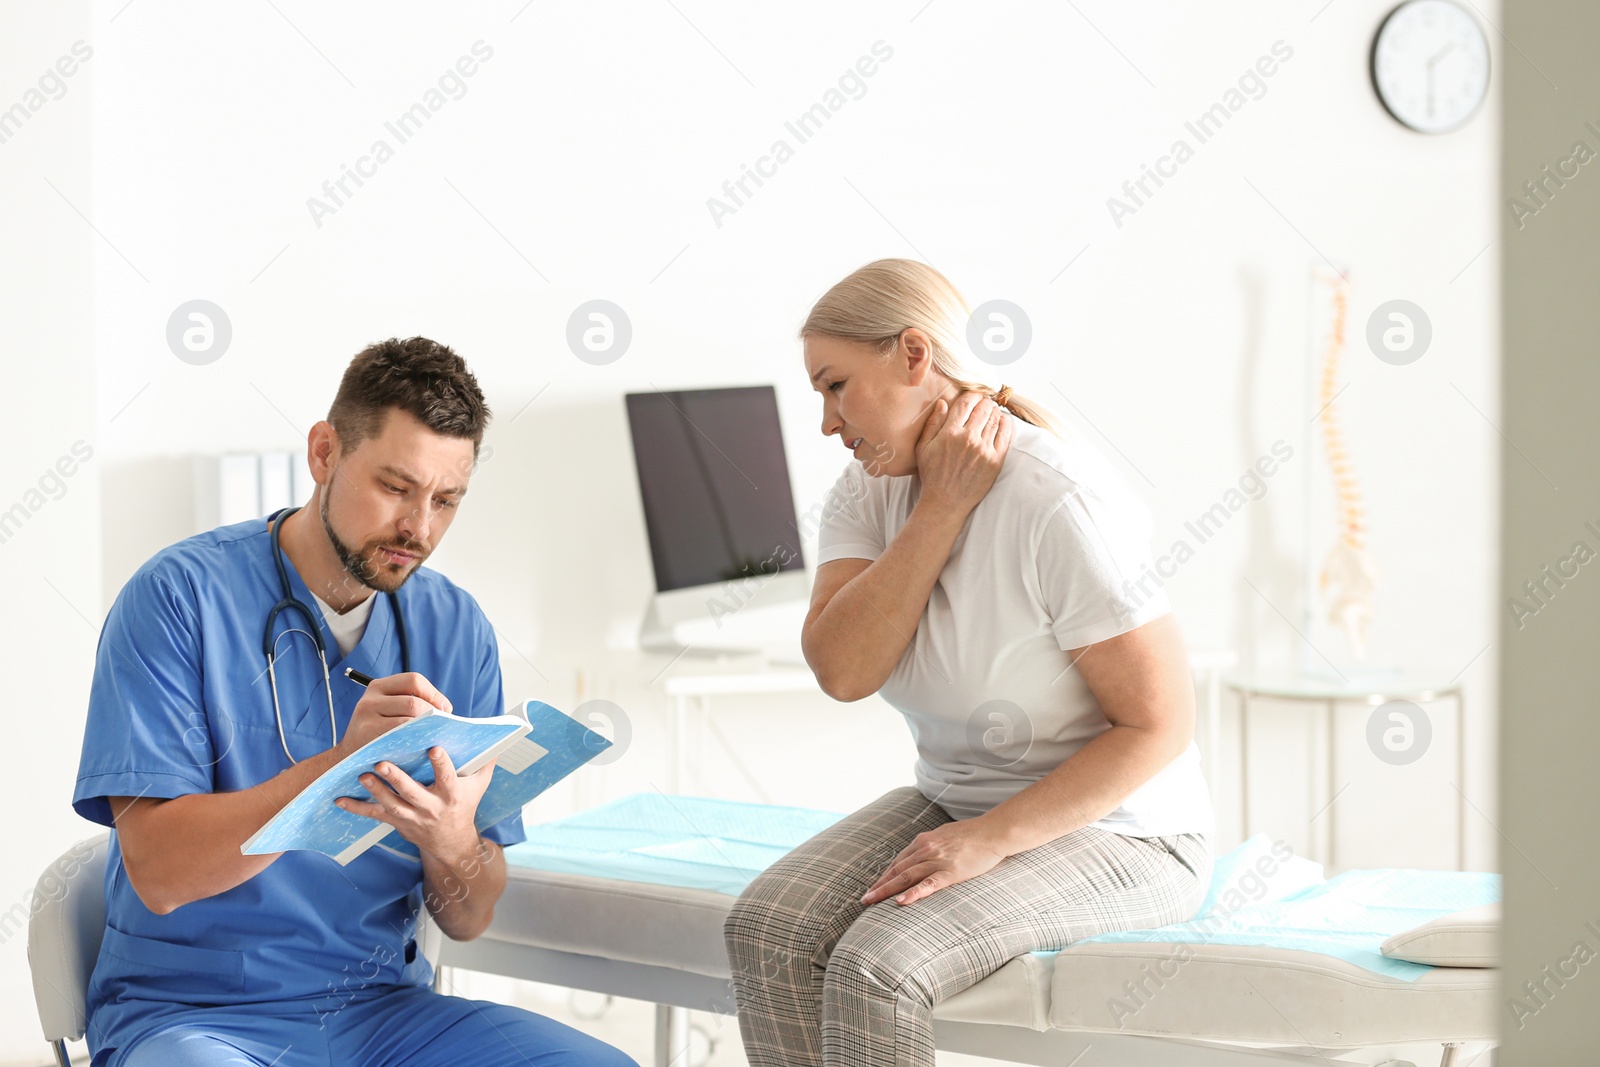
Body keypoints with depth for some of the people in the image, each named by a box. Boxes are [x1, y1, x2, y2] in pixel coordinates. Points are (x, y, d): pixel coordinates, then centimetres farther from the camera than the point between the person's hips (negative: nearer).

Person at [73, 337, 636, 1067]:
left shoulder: (455, 629, 4)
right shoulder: (180, 595, -9)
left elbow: (469, 921, 3)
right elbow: (157, 871, -17)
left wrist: (450, 838, -20)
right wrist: (343, 760, -28)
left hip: (380, 1005, 4)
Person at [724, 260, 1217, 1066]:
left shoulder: (1060, 503, -22)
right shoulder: (871, 490, 0)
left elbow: (1159, 725, -20)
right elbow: (840, 669, -16)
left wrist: (991, 840, -24)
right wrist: (942, 508, -20)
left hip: (1110, 828, -7)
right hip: (955, 804, 7)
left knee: (874, 970, -29)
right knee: (764, 930, -18)